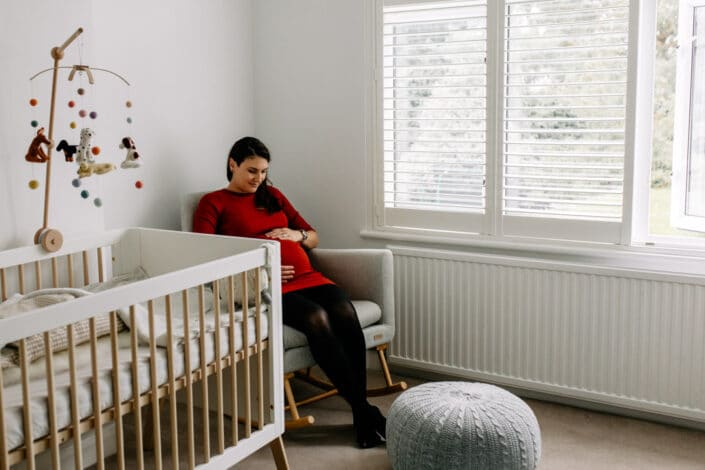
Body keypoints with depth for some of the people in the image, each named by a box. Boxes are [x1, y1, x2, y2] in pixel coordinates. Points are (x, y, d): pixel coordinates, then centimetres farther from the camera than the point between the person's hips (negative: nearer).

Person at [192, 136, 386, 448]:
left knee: (345, 312, -26)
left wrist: (297, 235, 3)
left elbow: (314, 238, 27)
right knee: (316, 317, -33)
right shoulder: (213, 203, 10)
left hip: (306, 277, 5)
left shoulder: (272, 195, 25)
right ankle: (364, 408, -24)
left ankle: (360, 416, -21)